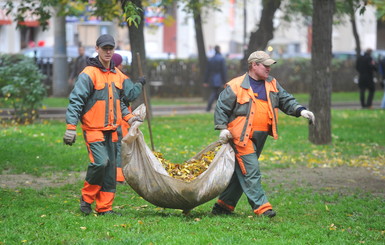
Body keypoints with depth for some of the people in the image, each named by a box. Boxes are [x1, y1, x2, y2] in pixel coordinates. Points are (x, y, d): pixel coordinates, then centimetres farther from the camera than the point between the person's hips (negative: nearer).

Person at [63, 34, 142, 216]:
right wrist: (71, 127, -18)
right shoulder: (88, 74, -9)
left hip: (111, 130, 7)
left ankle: (104, 207, 11)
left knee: (111, 167, 5)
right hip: (93, 129, -7)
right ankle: (87, 198, 2)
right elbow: (76, 100, -12)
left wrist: (128, 117, 9)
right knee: (100, 161, -19)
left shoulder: (118, 75, 13)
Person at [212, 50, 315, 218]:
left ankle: (225, 205, 21)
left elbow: (286, 100, 14)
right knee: (251, 173, -11)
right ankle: (262, 207, -11)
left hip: (260, 138, 7)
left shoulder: (272, 85, 12)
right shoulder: (236, 86, -7)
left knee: (241, 173, 12)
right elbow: (221, 108, -2)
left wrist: (300, 111, -2)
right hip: (242, 137, -7)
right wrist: (223, 128, -10)